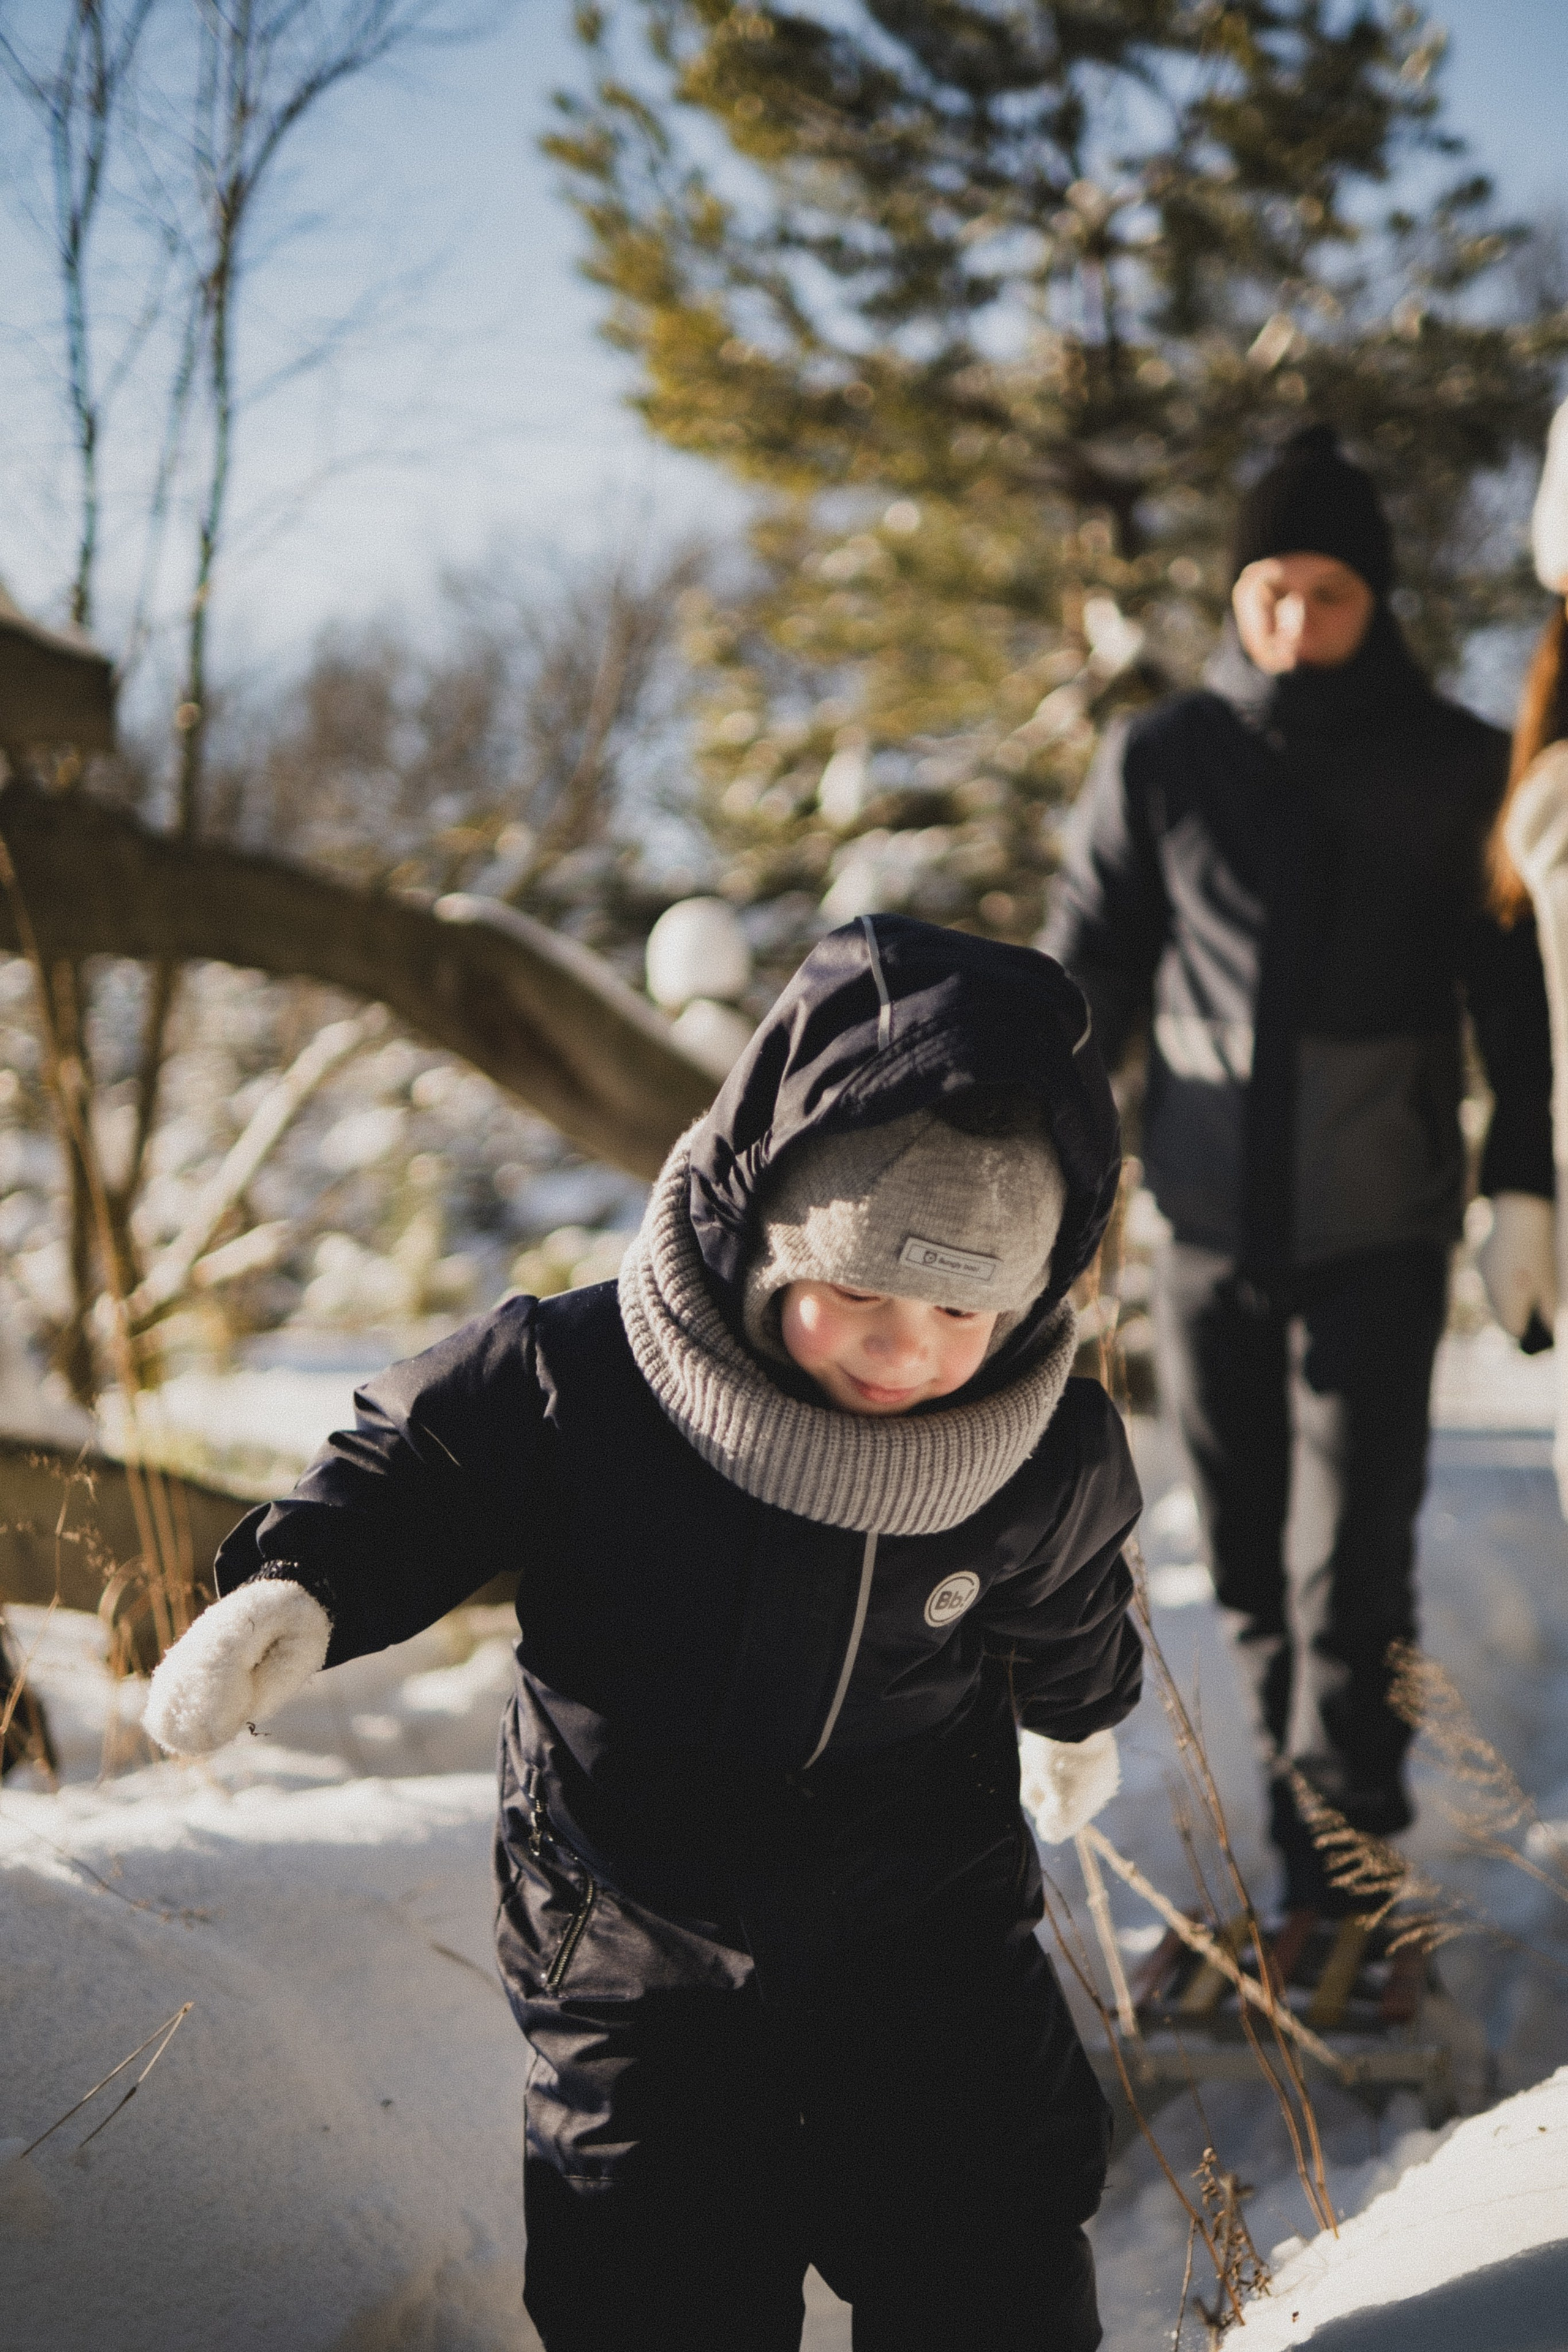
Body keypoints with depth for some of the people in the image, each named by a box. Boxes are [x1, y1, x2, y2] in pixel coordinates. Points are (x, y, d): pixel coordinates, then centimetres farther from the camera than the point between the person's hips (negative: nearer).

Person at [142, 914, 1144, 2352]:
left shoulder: (1053, 1469, -15)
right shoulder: (577, 1386, -24)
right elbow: (410, 1475, -6)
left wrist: (1079, 1720, 29)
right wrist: (292, 1592, -25)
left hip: (929, 1939, 1)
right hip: (634, 1949, -1)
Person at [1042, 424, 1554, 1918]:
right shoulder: (1160, 761, 1)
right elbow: (1085, 979, 7)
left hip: (1378, 1232, -2)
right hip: (1209, 1227, 2)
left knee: (1351, 1565, -3)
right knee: (1248, 1556, 10)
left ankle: (1340, 1867, 5)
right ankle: (1315, 1815, 24)